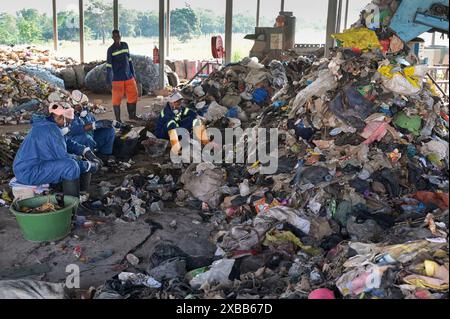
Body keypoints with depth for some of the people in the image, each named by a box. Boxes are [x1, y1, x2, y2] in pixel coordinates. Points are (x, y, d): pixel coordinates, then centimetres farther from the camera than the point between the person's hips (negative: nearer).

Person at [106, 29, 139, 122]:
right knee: (117, 98, 0)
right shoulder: (111, 50, -6)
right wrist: (109, 79, -12)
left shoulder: (125, 45, 8)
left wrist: (133, 73, 16)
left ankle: (132, 115, 26)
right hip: (117, 78, -5)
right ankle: (118, 119, 9)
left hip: (129, 77, 5)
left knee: (133, 95, 9)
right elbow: (109, 65, -7)